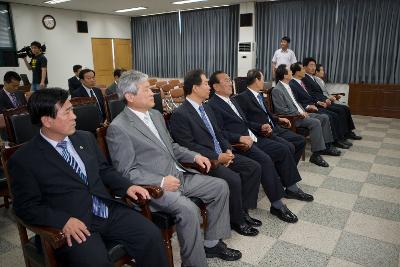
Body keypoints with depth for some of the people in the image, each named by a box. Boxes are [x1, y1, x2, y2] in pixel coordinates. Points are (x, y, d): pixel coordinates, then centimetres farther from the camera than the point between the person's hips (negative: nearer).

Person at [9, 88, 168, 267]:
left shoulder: (86, 138, 11)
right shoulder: (23, 160, -4)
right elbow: (26, 206, -5)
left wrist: (127, 186, 1)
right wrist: (63, 220, -19)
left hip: (109, 211, 5)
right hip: (73, 225, -4)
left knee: (151, 235, -14)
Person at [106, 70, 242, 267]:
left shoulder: (156, 114, 13)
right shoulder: (118, 128, -13)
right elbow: (126, 172, -14)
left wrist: (194, 156, 6)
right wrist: (161, 182, -22)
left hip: (179, 175, 9)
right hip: (152, 185, -8)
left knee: (220, 186, 3)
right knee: (188, 209, -31)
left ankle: (211, 243, 15)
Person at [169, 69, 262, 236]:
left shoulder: (206, 108, 15)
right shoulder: (180, 114, -13)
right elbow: (189, 146, -18)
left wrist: (228, 150, 0)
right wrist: (217, 157, -18)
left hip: (221, 154, 9)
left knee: (254, 167, -2)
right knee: (233, 179, -27)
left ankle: (243, 210, 11)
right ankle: (237, 220, -2)